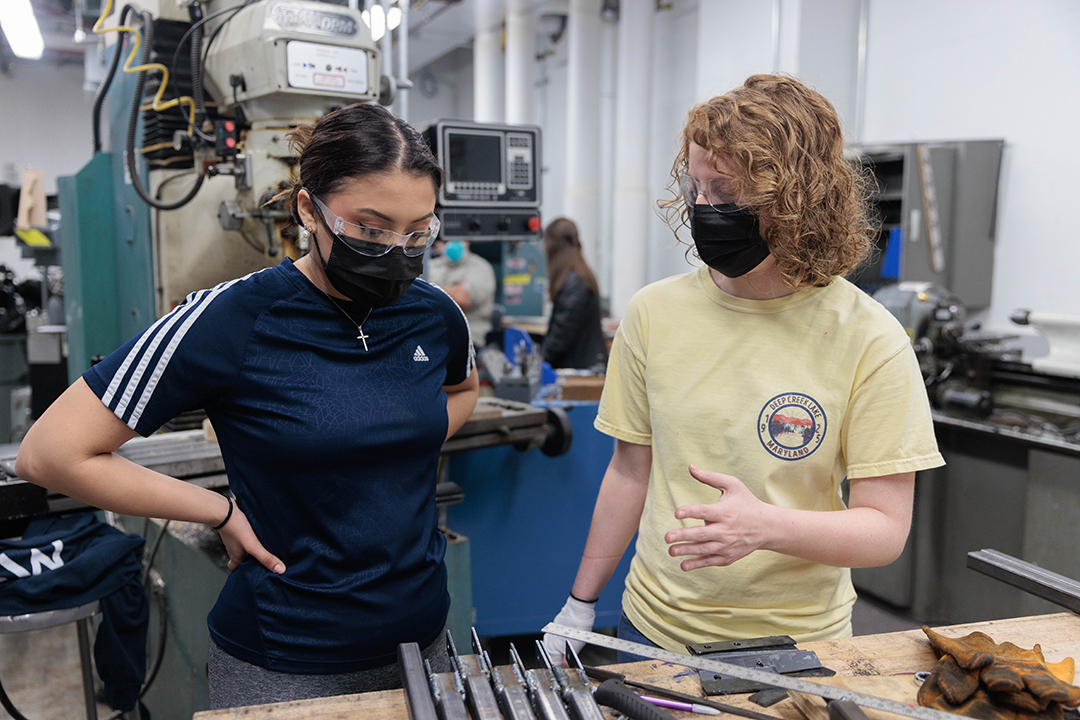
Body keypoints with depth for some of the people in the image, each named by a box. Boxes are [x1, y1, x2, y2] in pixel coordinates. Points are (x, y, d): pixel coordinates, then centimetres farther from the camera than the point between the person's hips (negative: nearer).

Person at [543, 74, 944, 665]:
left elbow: (885, 529, -13)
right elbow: (631, 469, 3)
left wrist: (767, 526, -32)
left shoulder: (868, 339, -16)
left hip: (798, 644, -2)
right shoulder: (653, 313, -7)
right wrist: (579, 605, 8)